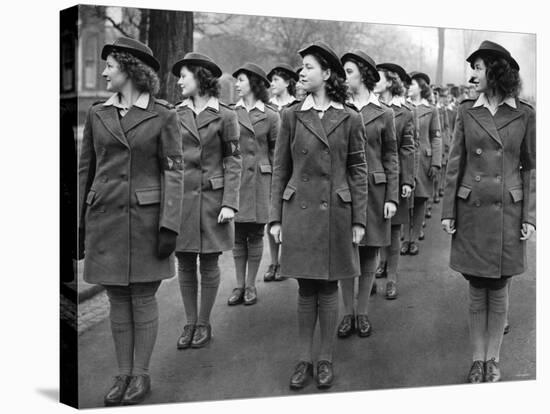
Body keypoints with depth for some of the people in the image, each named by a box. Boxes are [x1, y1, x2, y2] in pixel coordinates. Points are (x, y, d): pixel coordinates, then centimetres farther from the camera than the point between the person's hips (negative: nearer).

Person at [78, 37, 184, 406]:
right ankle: (123, 374, 18)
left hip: (146, 215, -3)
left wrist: (169, 224, -13)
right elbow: (85, 169, 11)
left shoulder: (163, 115, -3)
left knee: (143, 296, 3)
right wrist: (78, 224, 8)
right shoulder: (98, 114, 8)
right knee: (117, 298, 8)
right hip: (105, 216, 4)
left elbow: (174, 170, -6)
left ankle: (141, 375, 14)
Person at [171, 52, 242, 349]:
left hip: (212, 198, -3)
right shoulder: (175, 114, 7)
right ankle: (189, 323, 18)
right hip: (181, 197, 3)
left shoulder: (224, 116, -3)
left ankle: (204, 324, 17)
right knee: (184, 263, 6)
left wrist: (230, 203, -11)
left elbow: (233, 162, -4)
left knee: (209, 264, 4)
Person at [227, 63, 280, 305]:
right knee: (238, 234, 5)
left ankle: (251, 286, 13)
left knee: (255, 235, 3)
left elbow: (276, 151, 5)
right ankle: (239, 286, 13)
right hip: (234, 178, 2)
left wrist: (276, 183, 2)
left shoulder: (270, 116, 1)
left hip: (259, 179, -1)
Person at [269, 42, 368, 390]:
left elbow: (358, 171, 2)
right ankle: (304, 360, 16)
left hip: (335, 210, -1)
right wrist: (276, 217, 2)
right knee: (306, 287, 6)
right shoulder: (292, 116, 4)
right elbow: (280, 169, 5)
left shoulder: (350, 119, 1)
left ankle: (326, 360, 17)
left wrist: (359, 219, -1)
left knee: (329, 285, 6)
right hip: (298, 209, 1)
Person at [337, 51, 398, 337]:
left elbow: (391, 158, 3)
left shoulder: (383, 114, 2)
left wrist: (392, 197, -4)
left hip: (374, 189, -1)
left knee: (369, 254, 5)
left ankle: (362, 313, 17)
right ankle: (347, 313, 15)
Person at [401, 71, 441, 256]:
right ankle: (406, 239, 5)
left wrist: (435, 163, -4)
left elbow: (436, 137, 4)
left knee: (420, 199, 2)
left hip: (423, 159, 0)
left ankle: (414, 239, 11)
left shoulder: (431, 110, 6)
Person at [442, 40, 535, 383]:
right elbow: (455, 164, 5)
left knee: (499, 288, 5)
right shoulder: (467, 112, 3)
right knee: (477, 288, 6)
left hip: (508, 210, -1)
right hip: (472, 209, 1)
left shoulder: (524, 114, 0)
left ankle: (493, 358, 18)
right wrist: (448, 211, 1)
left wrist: (530, 216, -3)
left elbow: (531, 168, 2)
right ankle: (478, 359, 16)